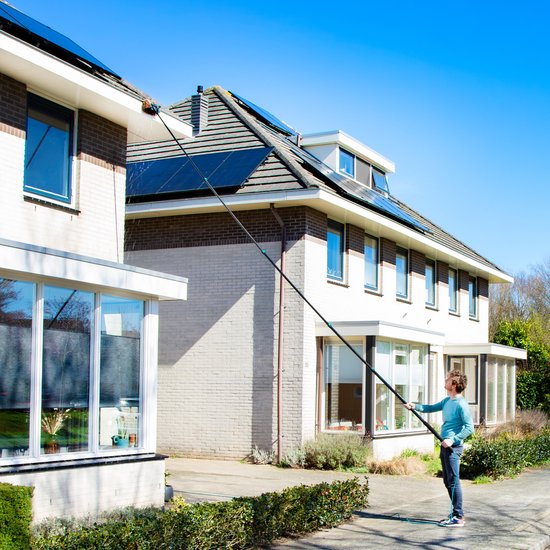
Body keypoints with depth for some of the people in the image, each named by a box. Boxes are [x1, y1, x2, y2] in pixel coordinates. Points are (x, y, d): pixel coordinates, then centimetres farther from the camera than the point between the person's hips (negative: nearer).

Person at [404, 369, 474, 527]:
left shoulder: (461, 404, -15)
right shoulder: (447, 401, 13)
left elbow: (469, 428, -18)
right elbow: (431, 408, 23)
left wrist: (453, 440, -23)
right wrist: (415, 406, 8)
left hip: (454, 447, -9)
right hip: (445, 446, 9)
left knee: (453, 481, -7)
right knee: (448, 481, 14)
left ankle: (458, 517, -3)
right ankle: (455, 513, 22)